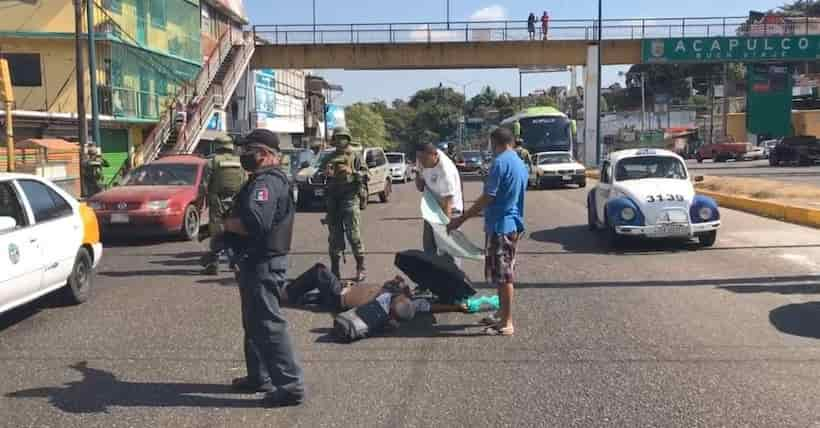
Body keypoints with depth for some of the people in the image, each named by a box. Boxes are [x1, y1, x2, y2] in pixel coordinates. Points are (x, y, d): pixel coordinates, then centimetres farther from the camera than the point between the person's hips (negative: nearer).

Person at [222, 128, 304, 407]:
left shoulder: (265, 182, -20)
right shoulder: (267, 179, 16)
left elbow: (254, 223, -34)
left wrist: (225, 223, -18)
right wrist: (233, 219, 1)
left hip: (262, 263, -11)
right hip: (260, 259, 11)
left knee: (269, 323, -6)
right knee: (255, 321, 20)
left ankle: (291, 385, -1)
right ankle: (259, 377, 32)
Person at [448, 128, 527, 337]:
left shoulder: (500, 162, -16)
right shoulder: (521, 164, 12)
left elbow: (487, 198, -20)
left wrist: (461, 219, -14)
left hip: (500, 226, -9)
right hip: (514, 224, 9)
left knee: (502, 275, -4)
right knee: (505, 273, 17)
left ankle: (507, 323, 1)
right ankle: (503, 315, 26)